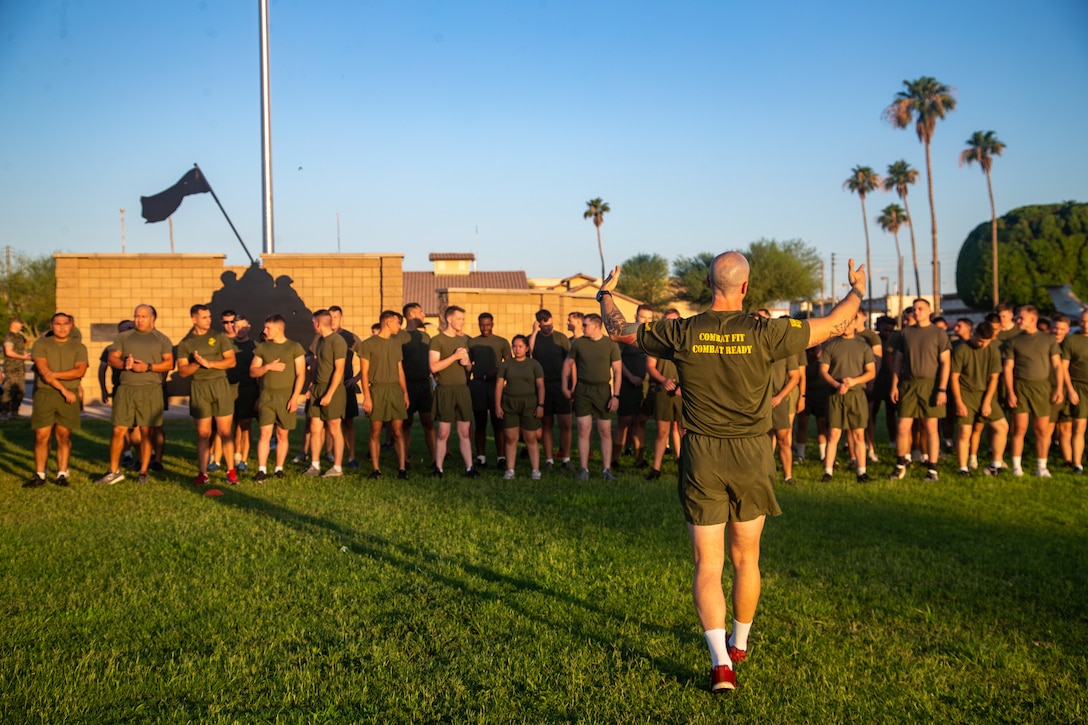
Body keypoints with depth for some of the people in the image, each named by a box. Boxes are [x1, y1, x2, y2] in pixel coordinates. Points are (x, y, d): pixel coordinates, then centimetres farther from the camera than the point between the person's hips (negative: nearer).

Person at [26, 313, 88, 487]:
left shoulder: (79, 347, 9)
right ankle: (39, 475, 7)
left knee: (64, 436, 3)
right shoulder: (41, 344, 6)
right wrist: (63, 389, -13)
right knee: (41, 437, -1)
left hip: (69, 396, 0)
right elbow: (43, 371, -6)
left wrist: (54, 374, -15)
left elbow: (80, 371, -7)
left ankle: (62, 474, 8)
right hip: (45, 394, 0)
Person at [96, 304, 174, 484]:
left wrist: (148, 367, -14)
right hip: (126, 389, 2)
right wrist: (124, 364, -12)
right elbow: (112, 359, 9)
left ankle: (143, 472, 10)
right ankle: (114, 472, 8)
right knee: (118, 430, -2)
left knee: (146, 432, 1)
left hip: (151, 390, -1)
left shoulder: (162, 339, 10)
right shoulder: (123, 337, 16)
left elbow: (169, 363, 0)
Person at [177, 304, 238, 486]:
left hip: (220, 385, -1)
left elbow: (231, 361, 0)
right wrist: (197, 363, -14)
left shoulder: (219, 336, 6)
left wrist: (210, 363, -12)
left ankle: (231, 471, 2)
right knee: (203, 434, 3)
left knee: (225, 432, -2)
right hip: (199, 388, 1)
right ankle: (202, 473, 9)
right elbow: (182, 371, 3)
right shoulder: (185, 343, 7)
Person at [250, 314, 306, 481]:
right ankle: (262, 470, -7)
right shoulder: (262, 347, 10)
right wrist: (268, 367, -9)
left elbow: (301, 374, -2)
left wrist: (295, 397, -11)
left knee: (282, 435, 4)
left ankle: (279, 468, 13)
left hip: (286, 396, -1)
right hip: (266, 396, 2)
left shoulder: (295, 347, 1)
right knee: (265, 433, -6)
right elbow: (252, 372, 9)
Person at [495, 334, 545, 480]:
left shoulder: (534, 364, 4)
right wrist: (497, 406, -3)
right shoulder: (505, 364, 6)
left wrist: (540, 405, -8)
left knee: (531, 439, 1)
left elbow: (540, 386, 0)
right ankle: (510, 470, 6)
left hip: (529, 404, -1)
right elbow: (499, 385, 4)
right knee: (511, 438, 2)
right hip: (509, 404, 1)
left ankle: (536, 470, 5)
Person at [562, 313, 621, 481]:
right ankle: (584, 470, 4)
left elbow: (617, 371, -2)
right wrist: (565, 387, 10)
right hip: (582, 390, 1)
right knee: (584, 431, -1)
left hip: (603, 390, -1)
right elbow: (568, 363, 14)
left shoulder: (610, 344, -2)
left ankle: (607, 470, 9)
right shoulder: (578, 343, 2)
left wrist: (616, 396, -8)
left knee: (605, 432, 3)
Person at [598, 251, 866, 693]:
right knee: (746, 559, 18)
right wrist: (857, 291, 20)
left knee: (708, 565, 5)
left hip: (701, 457, 0)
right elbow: (833, 326, 0)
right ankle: (739, 645, 36)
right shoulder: (763, 334, -11)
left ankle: (720, 662, -5)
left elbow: (619, 330, 7)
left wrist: (606, 294, 26)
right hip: (751, 456, 0)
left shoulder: (681, 334, -8)